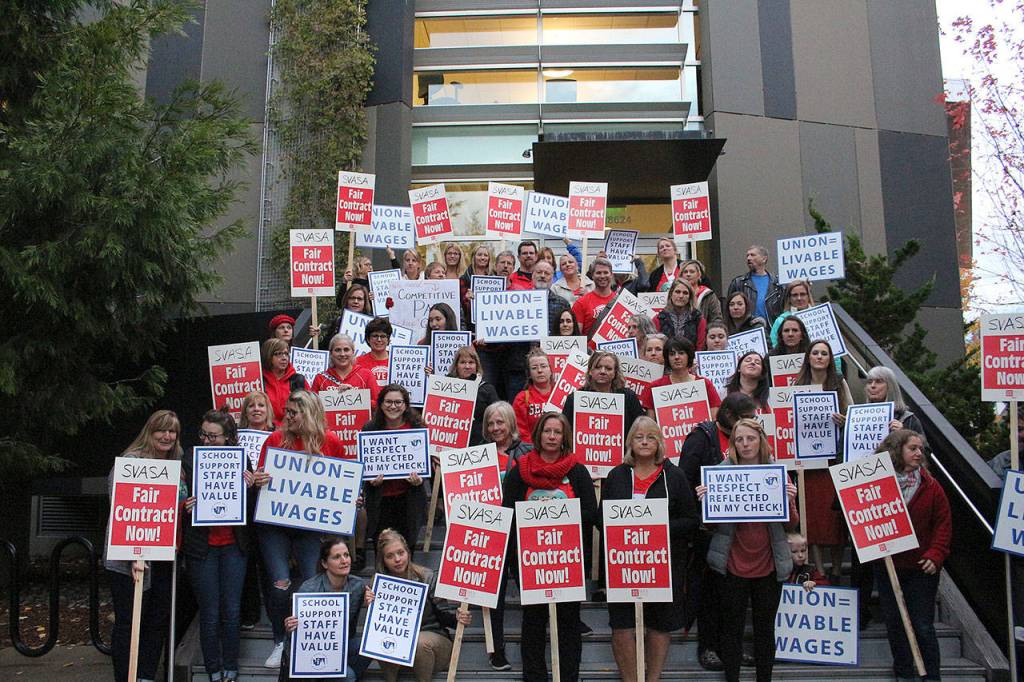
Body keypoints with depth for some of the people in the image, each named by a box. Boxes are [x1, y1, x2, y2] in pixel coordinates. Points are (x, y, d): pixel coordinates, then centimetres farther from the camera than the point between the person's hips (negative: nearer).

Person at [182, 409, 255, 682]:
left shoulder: (241, 462, 1)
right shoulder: (189, 463, -3)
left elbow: (251, 510, 4)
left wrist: (249, 487, -14)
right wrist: (186, 508, -18)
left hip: (233, 546, 1)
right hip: (201, 547, -1)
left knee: (232, 611, 6)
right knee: (210, 614, 5)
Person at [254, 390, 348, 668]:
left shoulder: (331, 443, 0)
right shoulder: (276, 439, 0)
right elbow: (259, 477, 7)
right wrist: (258, 481, -16)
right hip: (273, 522, 0)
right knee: (279, 584, -7)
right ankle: (280, 642, 17)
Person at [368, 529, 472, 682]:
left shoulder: (426, 577, -12)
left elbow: (443, 614, -5)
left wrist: (456, 617, -27)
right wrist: (371, 606, -25)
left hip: (434, 637, -2)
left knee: (420, 643, -35)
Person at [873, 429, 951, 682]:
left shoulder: (930, 486, -2)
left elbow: (943, 524, -2)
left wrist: (935, 555, -13)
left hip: (921, 567, -1)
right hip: (886, 565, 1)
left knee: (923, 627, -1)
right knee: (894, 624, 12)